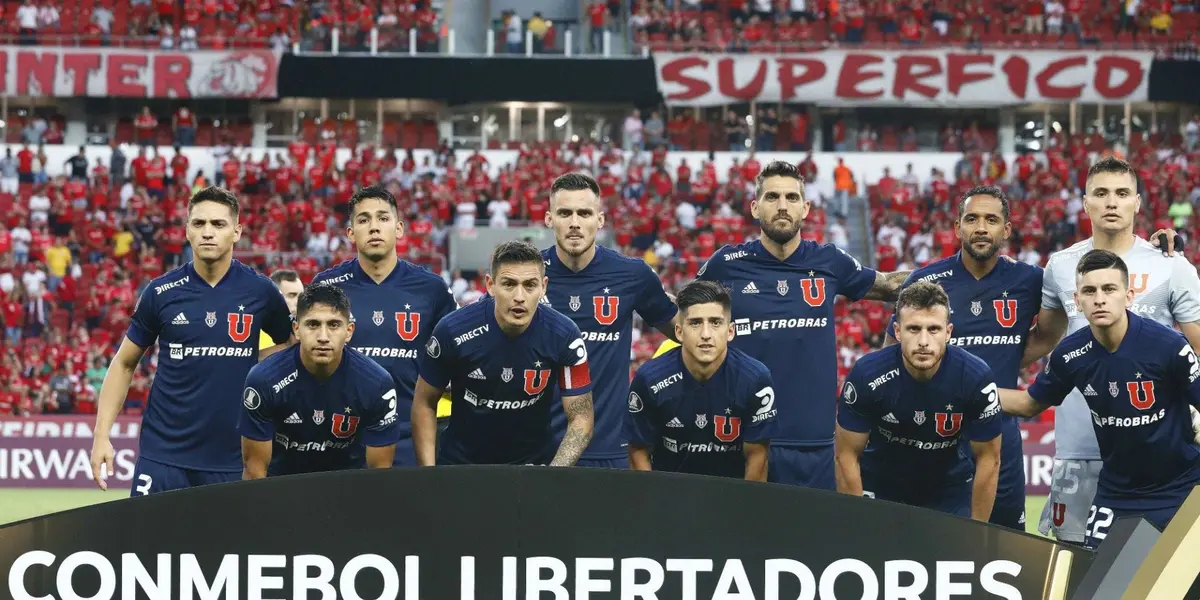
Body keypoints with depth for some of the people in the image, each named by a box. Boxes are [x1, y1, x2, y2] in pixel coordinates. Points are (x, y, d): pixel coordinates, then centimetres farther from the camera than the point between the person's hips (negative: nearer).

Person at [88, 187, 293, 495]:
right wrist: (102, 434, 0)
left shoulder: (260, 291, 0)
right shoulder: (161, 293, 0)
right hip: (163, 454, 0)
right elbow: (124, 363, 8)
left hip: (232, 458, 0)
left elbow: (294, 344, 17)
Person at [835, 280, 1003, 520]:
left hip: (950, 489, 1)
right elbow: (847, 455, -14)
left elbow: (988, 460, -12)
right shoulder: (866, 375, -25)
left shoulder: (976, 377, -23)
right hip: (879, 488, -1)